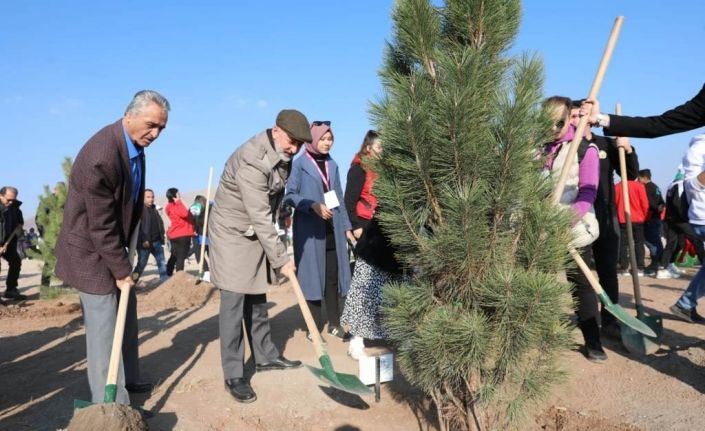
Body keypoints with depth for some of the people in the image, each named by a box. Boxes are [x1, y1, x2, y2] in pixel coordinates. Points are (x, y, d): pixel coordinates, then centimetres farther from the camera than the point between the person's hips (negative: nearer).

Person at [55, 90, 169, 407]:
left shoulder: (134, 143, -1)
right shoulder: (101, 156, -30)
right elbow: (101, 225, -25)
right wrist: (121, 270, -18)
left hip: (112, 245, 9)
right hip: (90, 250, -9)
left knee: (125, 315, 18)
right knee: (104, 325, -4)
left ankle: (127, 380, 35)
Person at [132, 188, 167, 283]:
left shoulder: (154, 209, 14)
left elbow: (160, 223, 23)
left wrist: (161, 236, 10)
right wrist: (143, 240, -22)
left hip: (156, 241, 7)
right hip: (145, 242, -7)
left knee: (162, 262, 10)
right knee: (141, 264, -2)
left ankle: (165, 281, 17)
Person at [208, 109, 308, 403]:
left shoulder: (283, 156, 0)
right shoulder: (251, 161, -28)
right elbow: (260, 217, -27)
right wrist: (281, 258, -21)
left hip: (258, 233, 8)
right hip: (232, 233, -8)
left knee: (257, 300, 16)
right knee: (234, 302, -6)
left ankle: (265, 357, 28)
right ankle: (233, 376, 2)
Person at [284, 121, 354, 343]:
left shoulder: (332, 165, 13)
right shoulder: (300, 164, -3)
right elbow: (289, 195, -7)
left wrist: (346, 226, 11)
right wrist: (313, 205, -21)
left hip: (333, 229, 5)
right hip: (310, 229, -5)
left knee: (334, 275, 5)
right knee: (313, 276, 0)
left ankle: (334, 323, 17)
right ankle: (315, 327, 10)